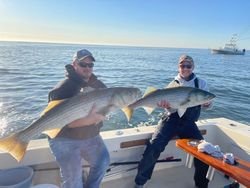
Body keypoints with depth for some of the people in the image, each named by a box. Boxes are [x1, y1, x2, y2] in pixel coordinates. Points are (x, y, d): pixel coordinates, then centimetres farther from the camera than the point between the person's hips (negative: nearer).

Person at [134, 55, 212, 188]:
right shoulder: (172, 85, 6)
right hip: (171, 120, -1)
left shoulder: (200, 83, 10)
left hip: (188, 123, 2)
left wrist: (207, 103, -19)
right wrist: (166, 105, -26)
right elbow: (172, 109, -2)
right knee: (154, 147, -20)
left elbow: (207, 105, 6)